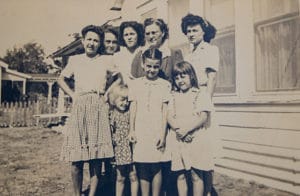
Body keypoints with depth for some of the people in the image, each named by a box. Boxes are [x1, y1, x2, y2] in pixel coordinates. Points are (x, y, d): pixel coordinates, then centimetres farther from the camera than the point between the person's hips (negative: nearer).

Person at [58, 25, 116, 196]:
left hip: (99, 108, -1)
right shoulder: (75, 60, 16)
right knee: (76, 158, -1)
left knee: (97, 156, -4)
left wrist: (108, 93, 0)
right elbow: (61, 79, 24)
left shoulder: (106, 60, 11)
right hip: (79, 108, 1)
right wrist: (72, 94, 10)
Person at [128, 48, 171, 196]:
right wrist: (131, 130, 3)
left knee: (156, 167, 4)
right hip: (140, 133, 2)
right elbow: (133, 107, 8)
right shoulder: (136, 83, 7)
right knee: (142, 168, 6)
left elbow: (165, 110, 0)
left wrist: (163, 134, -4)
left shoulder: (165, 85, 2)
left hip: (157, 133, -1)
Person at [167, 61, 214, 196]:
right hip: (178, 140, 4)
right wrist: (178, 129, -14)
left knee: (197, 175, 1)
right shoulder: (174, 97, 14)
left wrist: (186, 129, -17)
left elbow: (203, 117, -7)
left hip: (196, 140, -3)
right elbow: (170, 117, 5)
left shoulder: (201, 95, 2)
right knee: (180, 175, 8)